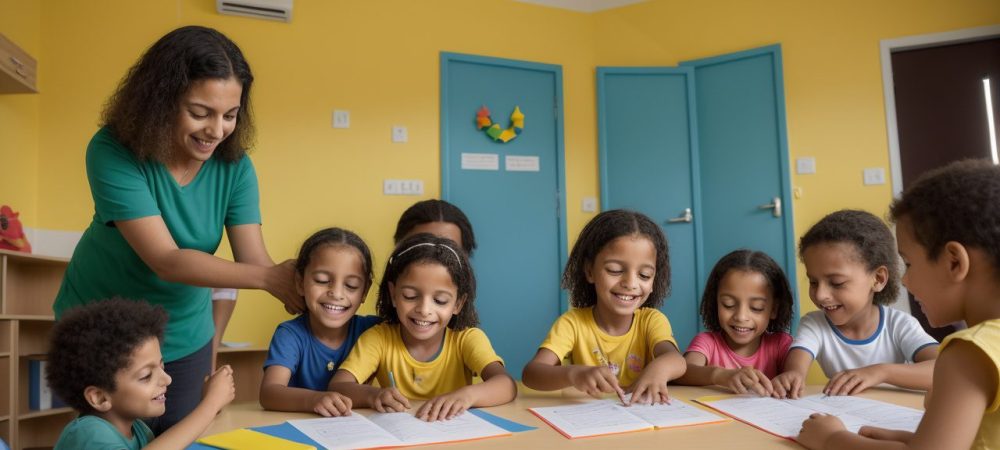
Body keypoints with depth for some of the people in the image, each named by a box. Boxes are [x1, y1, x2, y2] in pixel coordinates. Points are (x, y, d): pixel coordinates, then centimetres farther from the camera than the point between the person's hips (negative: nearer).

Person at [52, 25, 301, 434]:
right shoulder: (113, 152, -27)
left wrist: (292, 284, -42)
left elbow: (253, 257, -20)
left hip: (184, 335, 3)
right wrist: (268, 278, -44)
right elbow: (165, 259, -33)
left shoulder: (234, 165, -16)